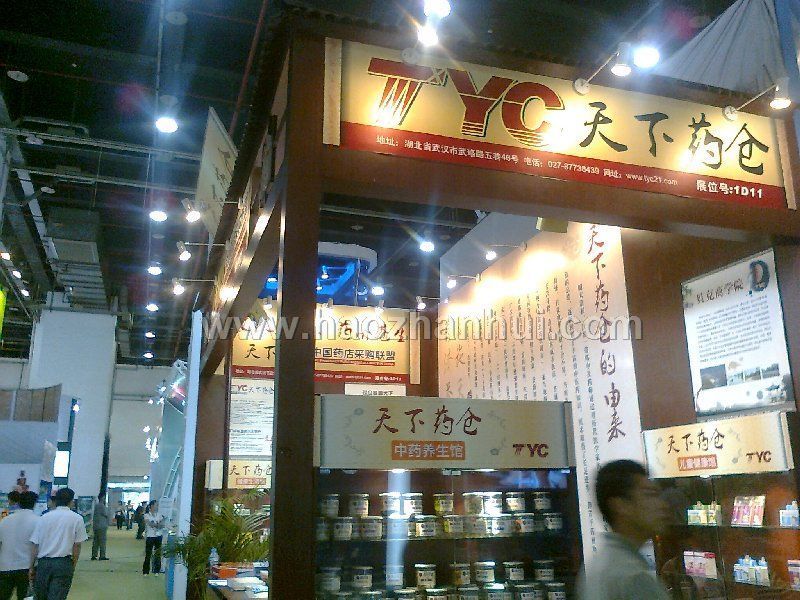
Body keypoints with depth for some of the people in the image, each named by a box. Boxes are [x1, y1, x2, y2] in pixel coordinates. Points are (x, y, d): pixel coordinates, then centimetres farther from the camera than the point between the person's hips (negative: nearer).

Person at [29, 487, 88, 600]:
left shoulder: (43, 518, 3)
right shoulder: (77, 519, -3)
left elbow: (35, 545, 4)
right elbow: (77, 545, -3)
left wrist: (32, 567, 13)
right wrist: (73, 565, 9)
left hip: (43, 562, 3)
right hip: (64, 564, -2)